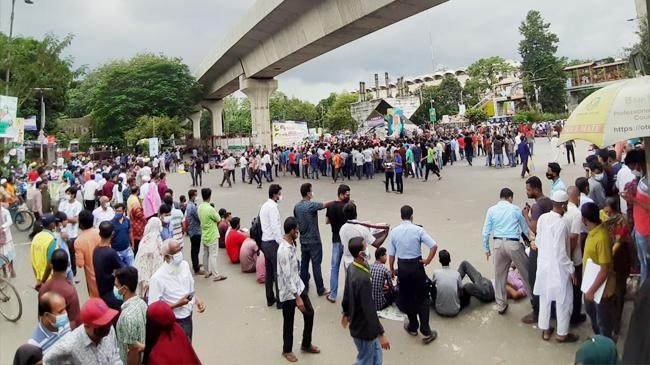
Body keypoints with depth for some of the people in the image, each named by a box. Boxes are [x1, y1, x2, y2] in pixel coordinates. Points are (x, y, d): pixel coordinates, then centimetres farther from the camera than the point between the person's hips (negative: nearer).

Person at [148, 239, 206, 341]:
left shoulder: (185, 265, -4)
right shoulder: (157, 278, -24)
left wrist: (197, 299, -8)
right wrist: (177, 304, -25)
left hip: (188, 318, 6)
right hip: (173, 323, -6)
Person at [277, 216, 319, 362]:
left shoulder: (291, 244, 1)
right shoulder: (284, 250, -28)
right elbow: (287, 277, -27)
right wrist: (297, 297, -24)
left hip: (299, 286, 9)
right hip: (288, 292, -8)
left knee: (309, 313, 16)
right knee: (288, 322, 10)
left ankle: (306, 344, 36)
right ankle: (287, 350, 33)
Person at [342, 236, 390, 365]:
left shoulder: (351, 268, -5)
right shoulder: (363, 279, -34)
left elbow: (346, 293, 9)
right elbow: (369, 309, -29)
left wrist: (346, 312, 24)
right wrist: (381, 334, -21)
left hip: (357, 323, 9)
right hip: (364, 328, -9)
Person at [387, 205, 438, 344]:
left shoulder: (394, 231, -4)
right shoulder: (418, 230, -10)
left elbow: (391, 254, -2)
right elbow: (434, 245, -18)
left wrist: (392, 269, 11)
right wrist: (428, 260, -5)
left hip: (402, 267, 2)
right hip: (416, 265, -2)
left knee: (407, 298, 16)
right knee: (422, 298, 7)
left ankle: (413, 327, 29)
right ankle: (426, 331, 5)